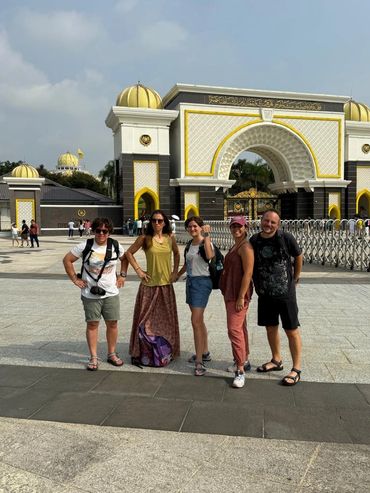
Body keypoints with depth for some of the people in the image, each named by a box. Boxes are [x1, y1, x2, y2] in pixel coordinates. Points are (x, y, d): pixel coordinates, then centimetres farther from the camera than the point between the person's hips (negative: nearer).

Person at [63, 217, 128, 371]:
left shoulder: (116, 247, 0)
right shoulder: (85, 246, -9)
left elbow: (124, 259, 19)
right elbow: (67, 260, -2)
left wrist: (122, 275, 9)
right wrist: (75, 279, -5)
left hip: (111, 293, 3)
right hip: (90, 294, -2)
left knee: (112, 323, 7)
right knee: (92, 324, 4)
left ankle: (112, 354, 24)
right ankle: (93, 357, 15)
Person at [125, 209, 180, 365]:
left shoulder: (170, 238, 3)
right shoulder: (145, 238, -6)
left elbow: (176, 254, 19)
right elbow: (129, 253, 2)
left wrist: (175, 271, 9)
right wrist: (138, 270, -4)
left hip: (166, 284, 3)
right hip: (149, 284, -3)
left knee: (166, 319, 11)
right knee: (146, 319, 1)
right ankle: (139, 352, 13)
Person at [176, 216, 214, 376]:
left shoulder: (206, 242, -11)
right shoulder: (189, 244, 12)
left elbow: (210, 255, -34)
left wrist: (206, 236, -28)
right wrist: (177, 275, 26)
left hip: (202, 282, -8)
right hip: (190, 281, 8)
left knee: (196, 321, -13)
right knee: (199, 320, 16)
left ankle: (199, 362, -8)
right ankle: (204, 352, 30)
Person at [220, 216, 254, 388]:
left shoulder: (246, 247, -14)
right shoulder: (234, 246, 16)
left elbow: (248, 273, -21)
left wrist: (241, 297, -24)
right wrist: (228, 294, 18)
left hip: (239, 294, -10)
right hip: (230, 293, 10)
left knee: (234, 329, -13)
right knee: (240, 327, 17)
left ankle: (240, 371, -8)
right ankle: (244, 361, 30)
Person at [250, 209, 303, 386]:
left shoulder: (286, 238, -12)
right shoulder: (254, 240, 0)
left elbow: (298, 256, 2)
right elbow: (250, 265, 11)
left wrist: (295, 278, 7)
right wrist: (257, 285, 7)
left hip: (285, 292, -5)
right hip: (265, 293, 5)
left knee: (292, 330, 1)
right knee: (270, 327, 17)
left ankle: (296, 369, 12)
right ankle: (276, 361, 35)